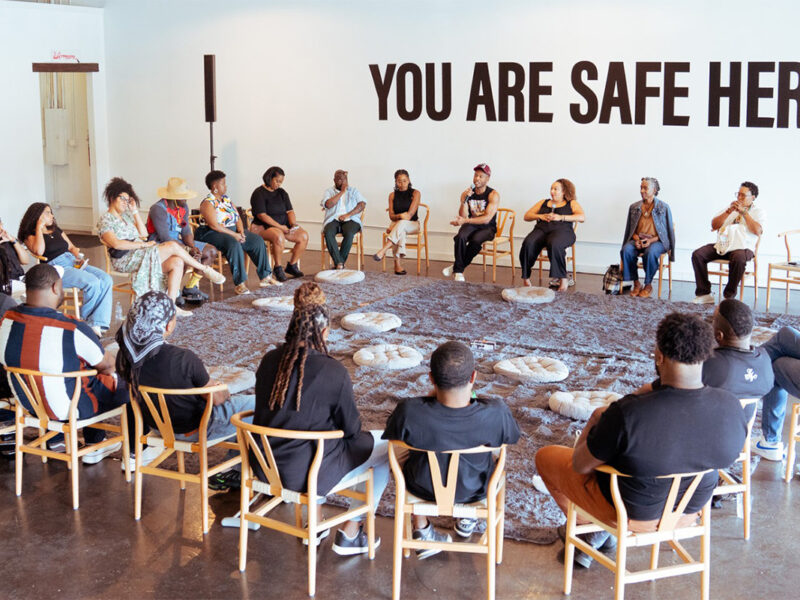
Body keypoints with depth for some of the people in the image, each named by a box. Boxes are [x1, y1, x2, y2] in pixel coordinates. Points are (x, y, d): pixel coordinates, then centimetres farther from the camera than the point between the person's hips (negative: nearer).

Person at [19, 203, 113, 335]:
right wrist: (39, 227, -6)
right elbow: (39, 251, -15)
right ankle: (87, 321, -9)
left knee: (106, 280, -20)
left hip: (74, 262, 7)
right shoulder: (30, 235, 6)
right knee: (93, 282, -30)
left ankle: (97, 324, -29)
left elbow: (72, 247, 29)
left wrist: (79, 257, 6)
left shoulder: (56, 230, 27)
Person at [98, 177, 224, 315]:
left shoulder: (126, 215, 22)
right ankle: (204, 269, -4)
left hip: (140, 253, 8)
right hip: (126, 260, -8)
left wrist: (135, 212, 11)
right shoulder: (105, 220, -2)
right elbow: (116, 244, -17)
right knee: (173, 246, -21)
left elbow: (143, 234, 14)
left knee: (177, 262, -18)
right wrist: (143, 244, -17)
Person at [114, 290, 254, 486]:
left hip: (158, 424, 7)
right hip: (195, 430, -7)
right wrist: (224, 392, 5)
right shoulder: (183, 359, -33)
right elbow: (216, 398, -19)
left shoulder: (125, 356, -15)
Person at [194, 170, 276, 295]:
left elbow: (237, 217, 16)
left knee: (257, 240, -5)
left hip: (233, 231, 9)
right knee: (234, 244, -37)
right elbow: (214, 225, -20)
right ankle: (240, 283, -36)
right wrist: (234, 235, -19)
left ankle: (265, 277, -2)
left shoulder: (226, 199, 16)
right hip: (213, 234, -9)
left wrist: (241, 231, -5)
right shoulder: (208, 203, -11)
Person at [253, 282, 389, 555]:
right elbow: (351, 429, -9)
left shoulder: (270, 360, -4)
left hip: (266, 465, 7)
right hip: (307, 473, -7)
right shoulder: (332, 371, -20)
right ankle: (349, 534, 20)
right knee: (388, 447, 13)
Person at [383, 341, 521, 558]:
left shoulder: (409, 411, -36)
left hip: (423, 489, 0)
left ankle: (421, 530, 38)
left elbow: (392, 434, -11)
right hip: (474, 491, 1)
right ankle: (467, 519, 50)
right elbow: (512, 437, -10)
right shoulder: (495, 414, -34)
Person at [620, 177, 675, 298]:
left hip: (657, 241, -3)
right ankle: (636, 283, -15)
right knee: (626, 250, -29)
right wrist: (636, 239, -7)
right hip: (638, 240, 3)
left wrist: (651, 240, -13)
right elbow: (631, 229, 16)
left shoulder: (664, 207, 1)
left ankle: (648, 285, -15)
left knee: (650, 252, -37)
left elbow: (668, 231, 1)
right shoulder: (634, 207, 12)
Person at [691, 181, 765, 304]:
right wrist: (729, 211, 0)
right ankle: (704, 293, -16)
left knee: (739, 258, -40)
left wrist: (743, 212, -10)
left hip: (743, 247, -5)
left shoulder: (758, 211, 10)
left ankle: (729, 296, -24)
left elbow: (757, 231, -10)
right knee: (697, 254, -19)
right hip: (722, 245, 5)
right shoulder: (731, 208, 24)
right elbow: (714, 225, 12)